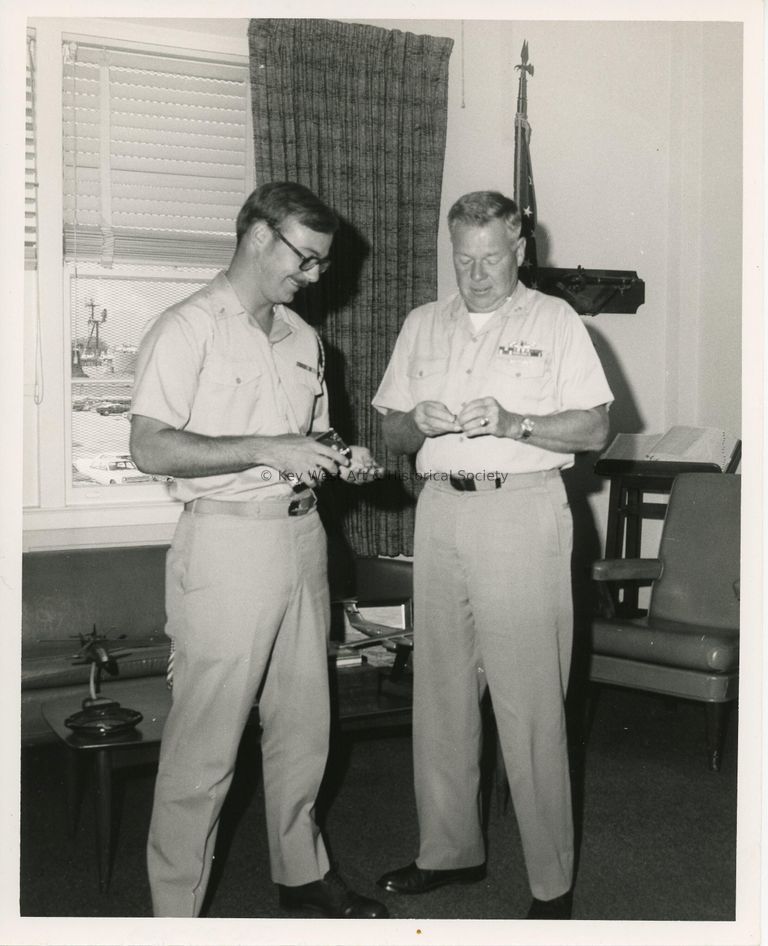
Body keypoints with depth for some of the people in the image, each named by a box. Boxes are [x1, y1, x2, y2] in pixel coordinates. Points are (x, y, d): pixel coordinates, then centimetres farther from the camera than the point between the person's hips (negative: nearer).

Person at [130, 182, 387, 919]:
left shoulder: (301, 338, 14)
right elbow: (151, 448, -16)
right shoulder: (186, 330, -8)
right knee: (205, 741, -1)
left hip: (301, 534, 7)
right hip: (226, 543, -7)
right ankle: (175, 905, 14)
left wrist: (342, 461, 2)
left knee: (303, 722, 15)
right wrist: (266, 449, -20)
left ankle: (301, 870, 32)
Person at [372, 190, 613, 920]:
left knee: (529, 702, -4)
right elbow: (390, 430, 15)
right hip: (441, 510, 5)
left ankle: (551, 882, 7)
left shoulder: (555, 321, 3)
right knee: (440, 690, 8)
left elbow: (594, 428, -3)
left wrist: (512, 424, -17)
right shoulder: (422, 325, 16)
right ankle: (449, 851, 23)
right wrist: (420, 422, -7)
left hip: (522, 511, -4)